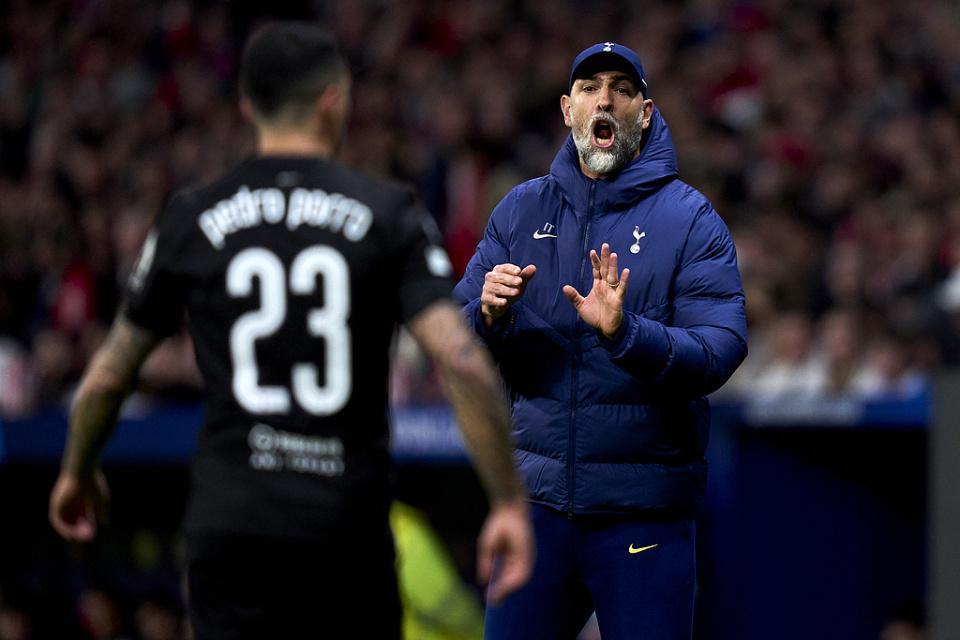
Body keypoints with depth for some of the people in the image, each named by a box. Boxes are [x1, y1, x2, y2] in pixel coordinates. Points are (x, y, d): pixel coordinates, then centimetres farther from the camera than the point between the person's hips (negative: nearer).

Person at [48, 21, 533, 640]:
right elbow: (462, 362, -12)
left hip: (231, 521, 1)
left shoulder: (191, 221, 4)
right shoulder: (387, 214, -1)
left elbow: (108, 376, 12)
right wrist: (509, 502, -6)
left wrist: (78, 472, 30)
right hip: (349, 520, -1)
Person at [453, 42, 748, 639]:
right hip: (536, 500, 3)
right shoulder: (520, 210, 9)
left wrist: (625, 333, -30)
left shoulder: (690, 219, -3)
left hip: (644, 515, -3)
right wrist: (490, 316, -16)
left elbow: (720, 350, -14)